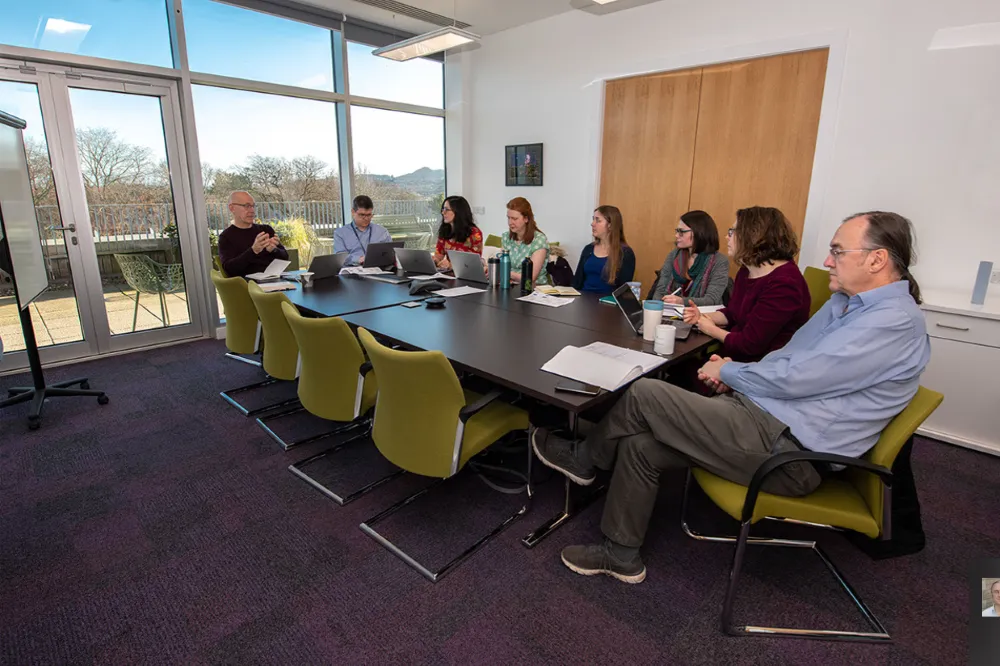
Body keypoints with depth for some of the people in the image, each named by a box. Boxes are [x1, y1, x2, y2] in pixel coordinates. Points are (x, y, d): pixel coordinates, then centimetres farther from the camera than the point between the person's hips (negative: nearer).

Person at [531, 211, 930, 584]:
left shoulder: (894, 321, -16)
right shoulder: (847, 301, 15)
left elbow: (792, 378, -22)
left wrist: (728, 371, -5)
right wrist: (738, 377, 3)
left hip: (788, 451, -10)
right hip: (766, 415, 10)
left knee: (643, 395, -14)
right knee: (638, 445, -2)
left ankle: (583, 460, 12)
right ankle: (620, 555, 14)